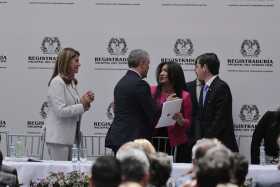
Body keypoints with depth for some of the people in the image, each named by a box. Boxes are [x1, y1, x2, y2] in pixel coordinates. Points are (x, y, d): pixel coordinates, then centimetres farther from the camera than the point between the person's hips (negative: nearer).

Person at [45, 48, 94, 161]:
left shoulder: (71, 82, 15)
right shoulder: (57, 82, -12)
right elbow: (61, 111, -20)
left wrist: (85, 101, 3)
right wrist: (83, 105, -16)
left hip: (71, 137, 9)